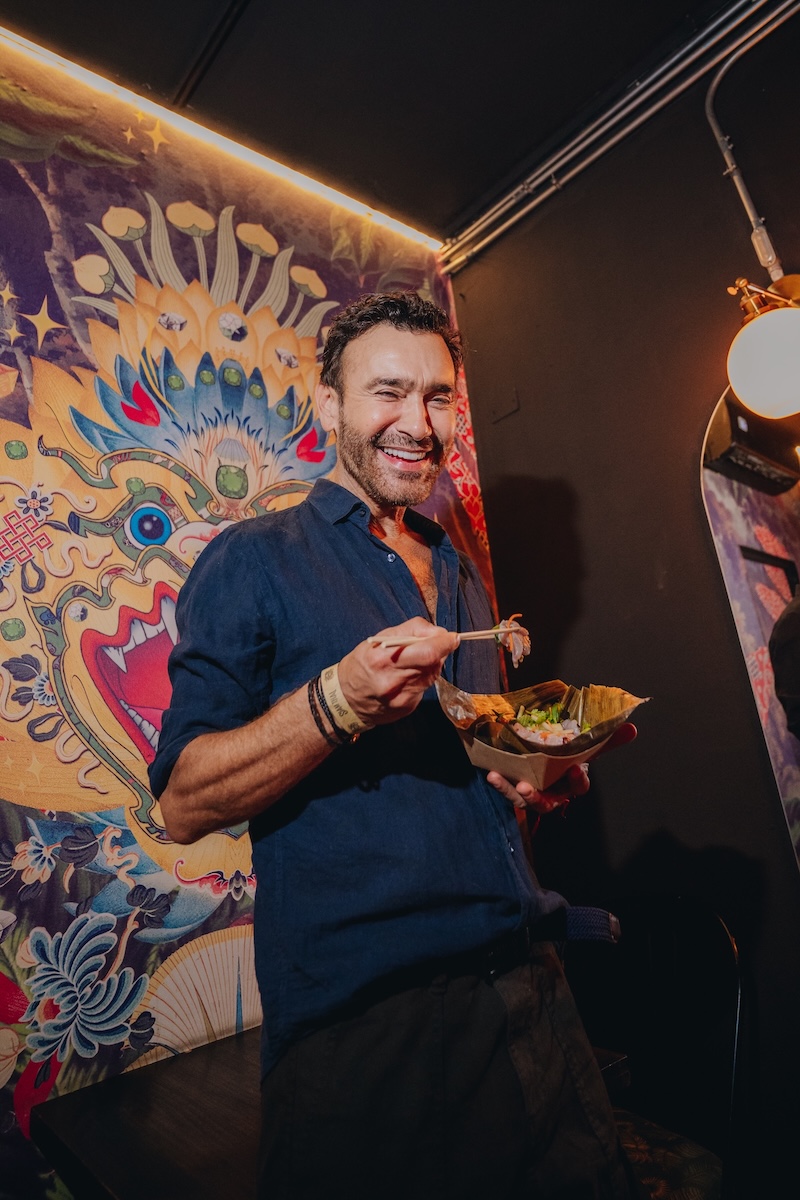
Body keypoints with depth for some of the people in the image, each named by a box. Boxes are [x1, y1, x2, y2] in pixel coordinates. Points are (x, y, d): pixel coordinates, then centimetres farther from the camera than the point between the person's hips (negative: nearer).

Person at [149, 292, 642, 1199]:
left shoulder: (463, 576, 13)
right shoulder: (255, 562, -7)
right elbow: (183, 805, -11)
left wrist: (529, 781, 0)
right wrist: (336, 703, -27)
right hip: (360, 1018, -5)